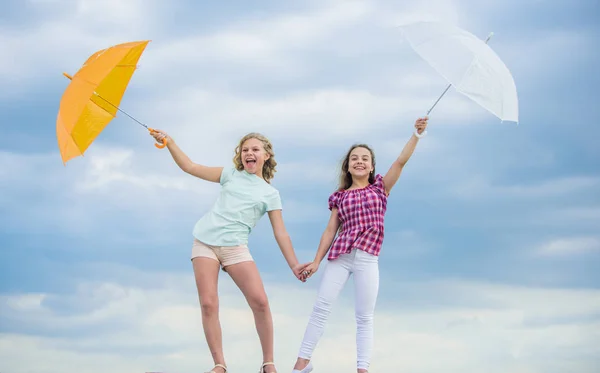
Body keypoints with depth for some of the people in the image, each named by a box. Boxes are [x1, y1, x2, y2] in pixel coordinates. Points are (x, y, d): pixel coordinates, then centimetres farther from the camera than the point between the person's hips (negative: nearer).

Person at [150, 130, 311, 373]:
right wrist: (169, 142, 2)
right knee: (208, 304, -9)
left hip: (235, 247, -1)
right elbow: (189, 167, 12)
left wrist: (294, 265, -1)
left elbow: (280, 233, 7)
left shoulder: (270, 194, 10)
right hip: (204, 242, 1)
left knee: (260, 301, -15)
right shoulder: (231, 175, 13)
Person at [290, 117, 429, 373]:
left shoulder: (380, 188, 10)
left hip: (368, 259, -1)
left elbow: (401, 161, -2)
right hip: (340, 256, 1)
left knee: (364, 316, 1)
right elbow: (330, 230, 12)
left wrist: (417, 134, -13)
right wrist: (316, 261, 7)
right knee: (320, 308, -2)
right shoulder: (340, 196, 13)